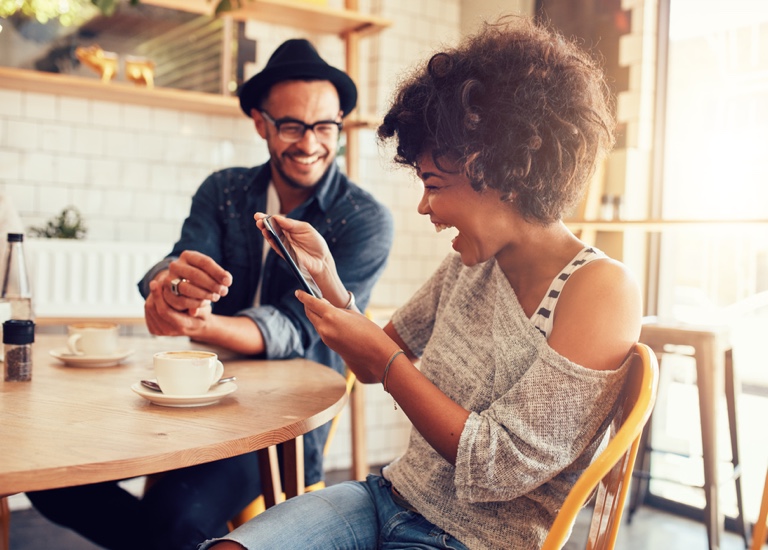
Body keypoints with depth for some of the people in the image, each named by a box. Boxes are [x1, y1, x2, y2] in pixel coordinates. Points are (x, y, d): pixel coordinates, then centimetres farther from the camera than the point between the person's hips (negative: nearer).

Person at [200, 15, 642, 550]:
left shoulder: (601, 288, -18)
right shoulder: (469, 264, 3)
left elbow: (501, 467, -21)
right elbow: (377, 366, 13)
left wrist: (383, 355, -18)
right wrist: (328, 279, -3)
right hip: (391, 499, 6)